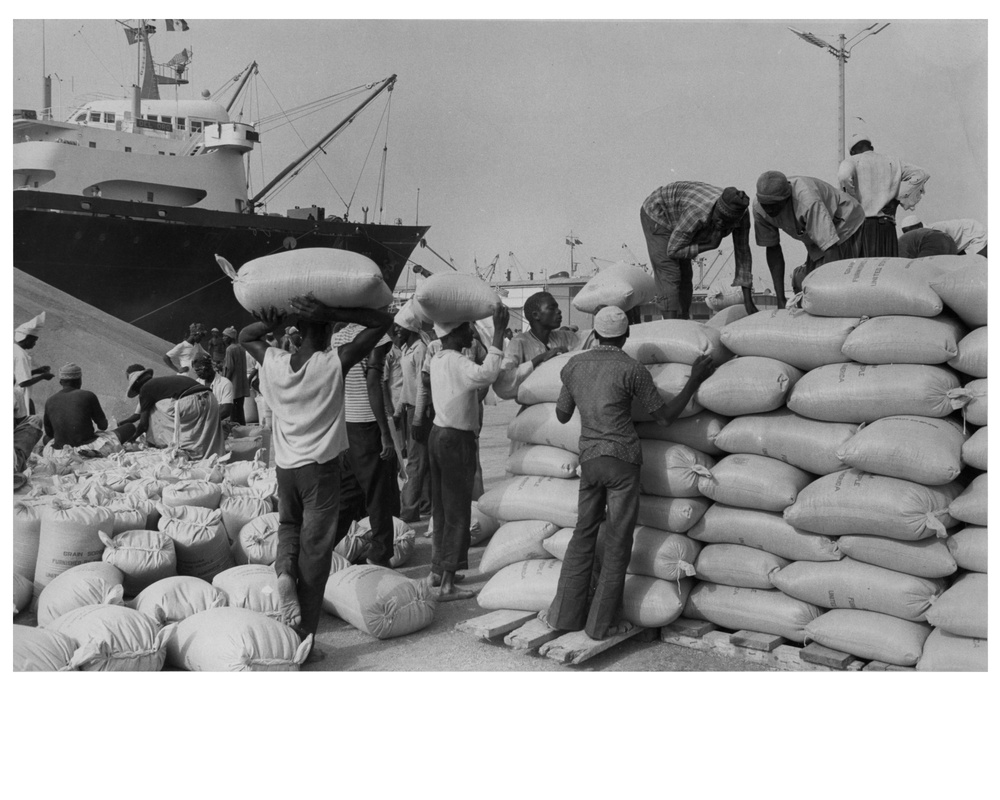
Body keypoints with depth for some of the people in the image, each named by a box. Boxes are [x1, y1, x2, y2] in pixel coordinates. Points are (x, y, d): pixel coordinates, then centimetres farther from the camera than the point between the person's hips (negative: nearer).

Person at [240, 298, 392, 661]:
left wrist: (267, 323, 2)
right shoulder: (334, 362, -13)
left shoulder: (273, 361, -3)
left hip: (285, 465, 4)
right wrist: (331, 313, -16)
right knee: (315, 552, 3)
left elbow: (244, 337, 20)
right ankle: (304, 637, 7)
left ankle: (284, 568, -1)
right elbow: (382, 321, -9)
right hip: (321, 467, -4)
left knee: (288, 524, 29)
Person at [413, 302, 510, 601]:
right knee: (457, 512, -2)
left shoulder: (437, 360, 8)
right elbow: (486, 374, -39)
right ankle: (447, 584, 2)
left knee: (441, 508, 18)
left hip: (439, 434, 9)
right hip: (457, 440, -9)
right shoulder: (456, 362, -20)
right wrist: (498, 331, -34)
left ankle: (438, 570, 30)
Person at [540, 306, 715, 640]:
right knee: (618, 543, 3)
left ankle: (566, 613, 17)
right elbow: (665, 416, -2)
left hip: (588, 459, 5)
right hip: (622, 459, -5)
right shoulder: (632, 370, -7)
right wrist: (694, 380, 5)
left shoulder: (574, 366, 7)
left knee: (584, 534, 15)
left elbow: (562, 415, 17)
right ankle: (601, 623, 9)